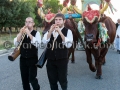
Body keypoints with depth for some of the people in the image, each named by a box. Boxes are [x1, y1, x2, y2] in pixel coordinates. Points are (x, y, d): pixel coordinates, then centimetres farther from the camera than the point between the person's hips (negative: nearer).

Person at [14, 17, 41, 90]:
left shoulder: (36, 33, -4)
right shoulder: (21, 33, 6)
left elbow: (37, 43, -22)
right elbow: (16, 43, -6)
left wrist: (29, 33, -25)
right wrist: (21, 33, -17)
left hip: (33, 59, -4)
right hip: (23, 59, 4)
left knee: (32, 78, -5)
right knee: (24, 78, 10)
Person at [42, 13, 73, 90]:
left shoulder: (68, 31, -2)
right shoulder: (50, 30, 11)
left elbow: (68, 45, -17)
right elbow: (44, 41, -3)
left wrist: (60, 32, -22)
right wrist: (50, 31, -14)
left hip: (62, 60, -3)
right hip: (51, 60, 4)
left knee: (62, 80, 7)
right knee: (52, 80, 14)